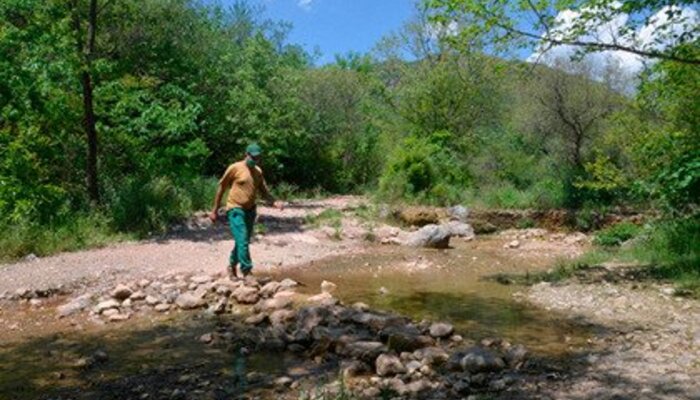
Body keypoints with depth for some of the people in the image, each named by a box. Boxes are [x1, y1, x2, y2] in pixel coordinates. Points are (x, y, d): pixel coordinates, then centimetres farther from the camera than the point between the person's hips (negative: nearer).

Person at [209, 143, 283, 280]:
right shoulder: (235, 168, -9)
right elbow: (221, 188, -3)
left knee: (243, 242, 14)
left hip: (250, 210, 6)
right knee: (242, 242, -14)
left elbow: (264, 192, 11)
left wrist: (275, 202, -10)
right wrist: (215, 210, -2)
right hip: (235, 210, -6)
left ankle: (232, 266, 33)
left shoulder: (258, 171, 7)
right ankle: (247, 271, -13)